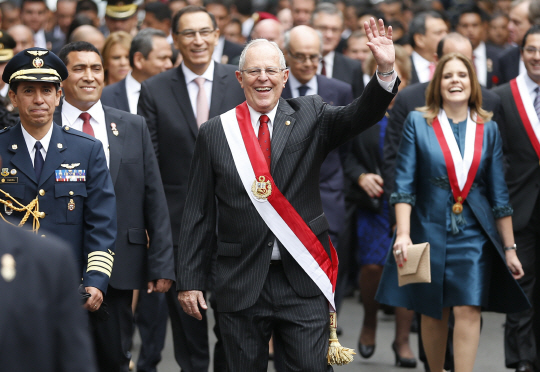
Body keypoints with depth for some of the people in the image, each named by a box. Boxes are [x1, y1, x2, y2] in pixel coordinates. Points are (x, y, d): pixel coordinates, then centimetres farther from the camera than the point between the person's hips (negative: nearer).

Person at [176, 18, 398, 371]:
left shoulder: (309, 116, 4)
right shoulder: (214, 133, 4)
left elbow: (358, 117, -14)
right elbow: (199, 215, 5)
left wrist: (386, 71, -32)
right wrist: (189, 280, 2)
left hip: (302, 278, 0)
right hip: (241, 284, 1)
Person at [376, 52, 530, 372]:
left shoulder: (488, 129, 6)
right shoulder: (418, 122, 0)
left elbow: (499, 194, 8)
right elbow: (404, 184, -4)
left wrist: (509, 248, 7)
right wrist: (403, 234, -16)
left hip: (474, 234, 1)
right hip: (430, 231, 0)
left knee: (468, 310, -10)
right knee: (433, 313, 7)